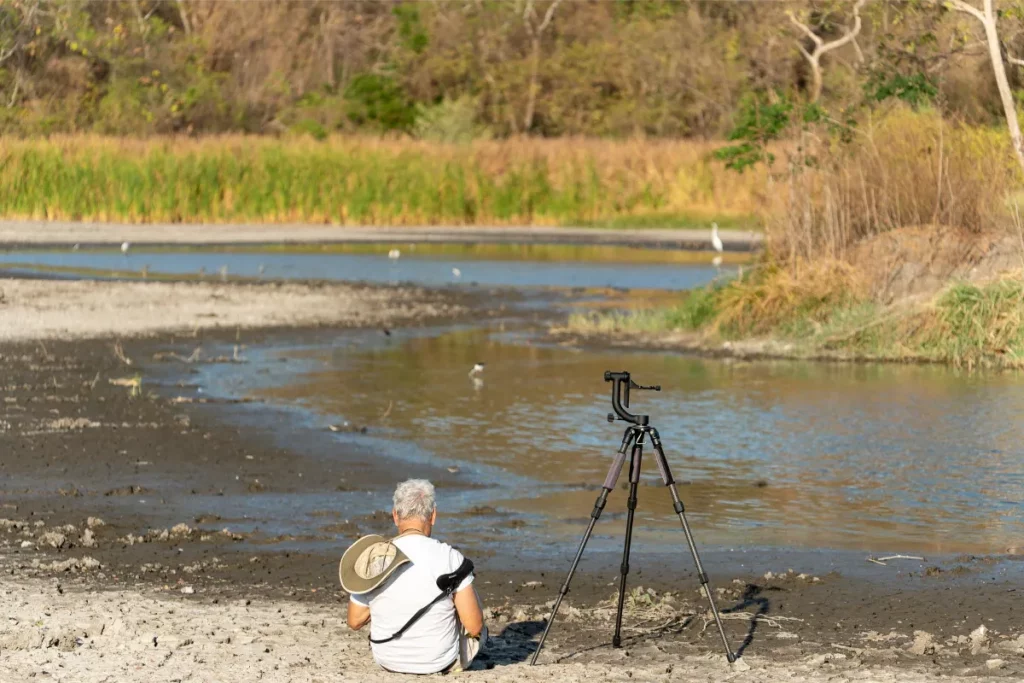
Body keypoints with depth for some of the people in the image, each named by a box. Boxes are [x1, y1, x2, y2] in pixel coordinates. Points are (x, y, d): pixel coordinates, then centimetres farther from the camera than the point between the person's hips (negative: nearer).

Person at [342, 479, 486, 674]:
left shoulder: (371, 559, -11)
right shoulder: (450, 557, -19)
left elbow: (355, 622, 2)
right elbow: (474, 627, -15)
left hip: (388, 662, 3)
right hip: (441, 663, -3)